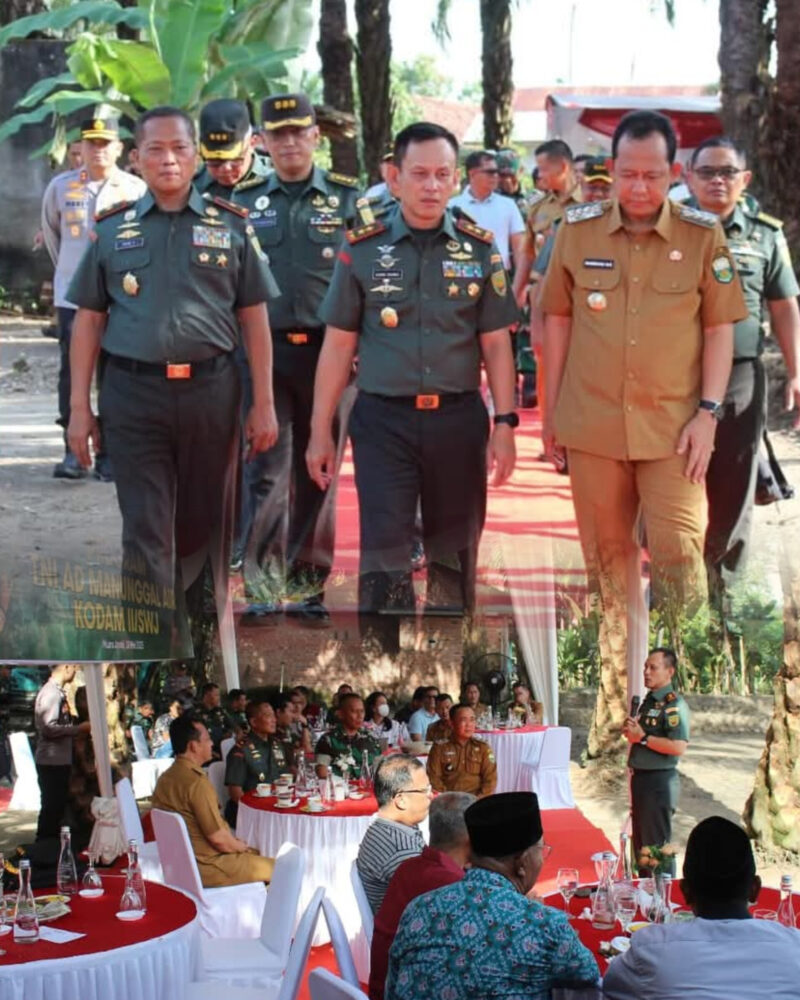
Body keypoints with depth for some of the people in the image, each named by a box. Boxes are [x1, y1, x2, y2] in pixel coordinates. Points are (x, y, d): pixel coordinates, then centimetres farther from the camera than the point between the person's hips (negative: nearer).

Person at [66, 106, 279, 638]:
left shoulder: (232, 226, 6)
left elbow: (254, 320, 6)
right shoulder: (111, 230, 7)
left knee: (206, 524, 11)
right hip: (133, 394, 0)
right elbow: (88, 321, 9)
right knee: (145, 531, -1)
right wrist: (79, 407, 3)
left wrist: (264, 404, 1)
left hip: (211, 392, 0)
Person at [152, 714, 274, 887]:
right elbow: (218, 838, -23)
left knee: (256, 854, 24)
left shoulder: (165, 779, 5)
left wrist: (236, 844, 12)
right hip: (207, 868, -10)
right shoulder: (197, 783, -25)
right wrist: (241, 846, -2)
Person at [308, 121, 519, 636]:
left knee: (455, 554, 11)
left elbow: (496, 343, 6)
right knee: (384, 557, -6)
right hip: (384, 420, -1)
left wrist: (505, 424, -1)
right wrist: (320, 433, 2)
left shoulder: (480, 250, 4)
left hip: (458, 419, 2)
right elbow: (338, 344, 4)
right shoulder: (363, 250, 2)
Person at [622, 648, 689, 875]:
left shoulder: (673, 705, -16)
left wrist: (642, 737, -21)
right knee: (641, 843, 17)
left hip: (659, 782, -10)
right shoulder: (648, 701, 14)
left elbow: (678, 747, -27)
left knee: (658, 846, -2)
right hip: (640, 778, 10)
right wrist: (630, 730, 4)